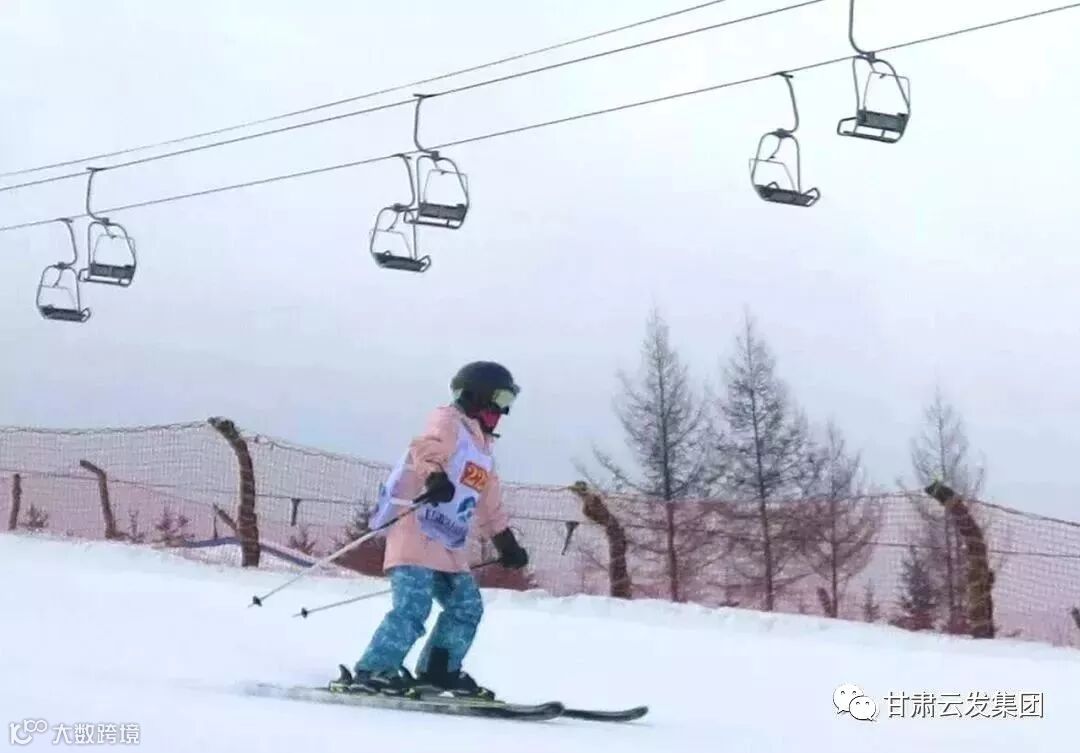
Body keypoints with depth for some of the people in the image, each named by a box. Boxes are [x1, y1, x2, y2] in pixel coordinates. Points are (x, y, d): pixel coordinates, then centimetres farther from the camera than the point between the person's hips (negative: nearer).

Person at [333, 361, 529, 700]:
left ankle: (438, 671, 15)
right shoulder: (449, 423, -3)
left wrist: (506, 542, 34)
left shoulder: (483, 450, 25)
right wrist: (435, 476, -46)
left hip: (450, 548, 9)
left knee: (467, 606, 5)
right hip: (417, 534, -9)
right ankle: (371, 672, -18)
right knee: (413, 608, -19)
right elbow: (427, 448, -26)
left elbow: (490, 505, 34)